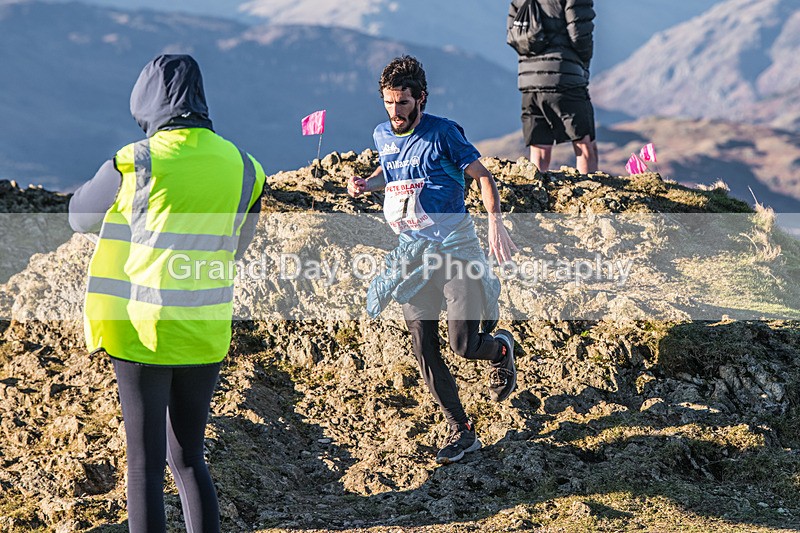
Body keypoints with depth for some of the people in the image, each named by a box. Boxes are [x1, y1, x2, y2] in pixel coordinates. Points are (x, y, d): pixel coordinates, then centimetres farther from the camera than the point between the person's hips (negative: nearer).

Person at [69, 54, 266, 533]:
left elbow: (81, 217, 7)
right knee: (188, 457, 17)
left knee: (146, 464, 2)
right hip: (206, 333, 4)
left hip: (143, 330, -4)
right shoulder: (242, 166, 3)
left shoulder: (135, 163, -10)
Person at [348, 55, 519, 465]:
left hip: (455, 247, -5)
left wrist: (495, 223, -20)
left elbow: (483, 177, -6)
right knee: (424, 352, 1)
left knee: (463, 345, -12)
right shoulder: (383, 135, 7)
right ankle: (461, 431, 14)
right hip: (412, 253, 5)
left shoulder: (442, 134, -9)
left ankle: (501, 348, 25)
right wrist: (366, 184, 6)